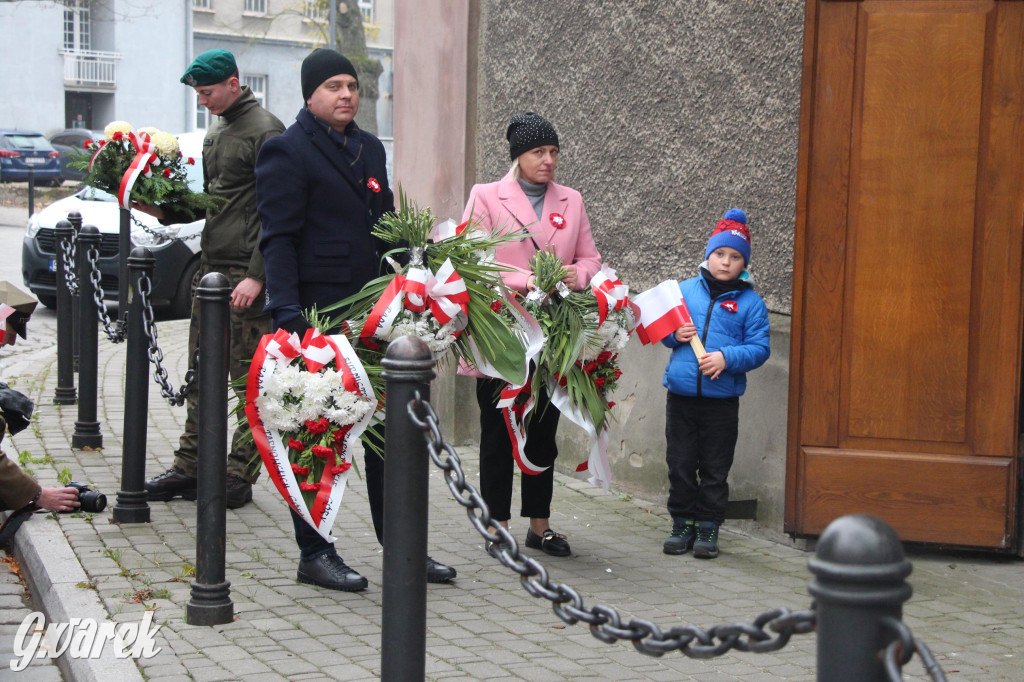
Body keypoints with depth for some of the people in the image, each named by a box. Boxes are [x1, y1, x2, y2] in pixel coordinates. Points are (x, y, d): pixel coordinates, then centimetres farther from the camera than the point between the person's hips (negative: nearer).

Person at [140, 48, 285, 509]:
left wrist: (257, 275, -19)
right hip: (211, 266, 9)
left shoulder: (264, 131, -9)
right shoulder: (216, 133, 19)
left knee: (249, 379, -3)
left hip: (248, 271, -9)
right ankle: (190, 467, 16)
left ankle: (240, 476, 2)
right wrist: (164, 210, 9)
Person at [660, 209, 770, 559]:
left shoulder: (750, 303, 1)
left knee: (715, 470, 6)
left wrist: (727, 357, -19)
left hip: (722, 401, -2)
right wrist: (674, 334, -7)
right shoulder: (684, 290, 8)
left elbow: (759, 349, -4)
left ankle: (708, 528, 16)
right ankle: (683, 523, 21)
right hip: (681, 396, 2)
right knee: (680, 465, 9)